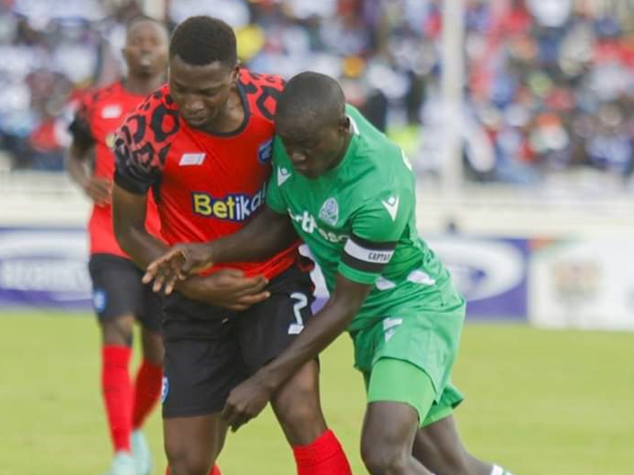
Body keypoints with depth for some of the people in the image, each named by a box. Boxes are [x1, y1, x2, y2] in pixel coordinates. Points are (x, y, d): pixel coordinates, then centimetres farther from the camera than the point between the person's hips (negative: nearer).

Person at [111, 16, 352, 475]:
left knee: (300, 414, -22)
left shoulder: (278, 104, -17)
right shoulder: (146, 132, -19)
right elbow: (129, 231, -4)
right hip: (199, 297, 0)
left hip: (276, 282, 0)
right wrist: (197, 285, -14)